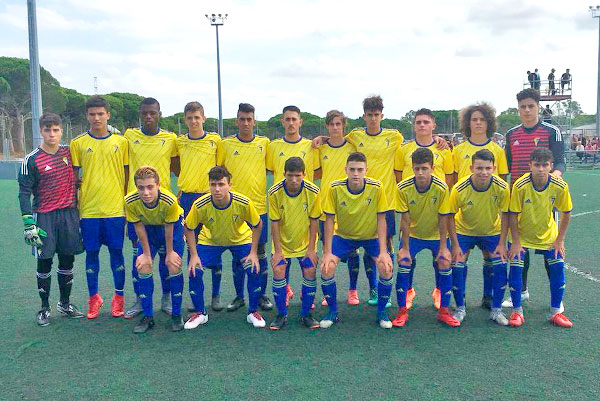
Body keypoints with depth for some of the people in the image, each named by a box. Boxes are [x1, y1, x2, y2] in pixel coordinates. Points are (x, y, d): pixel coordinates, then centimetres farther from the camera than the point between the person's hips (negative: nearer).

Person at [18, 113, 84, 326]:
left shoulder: (69, 151, 4)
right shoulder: (31, 160, -6)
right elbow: (24, 193, -6)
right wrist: (29, 224, -11)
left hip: (69, 213, 3)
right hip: (44, 216, -3)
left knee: (67, 260, 10)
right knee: (44, 262, 2)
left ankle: (65, 303, 24)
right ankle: (45, 308, 16)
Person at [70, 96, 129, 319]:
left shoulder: (121, 142, 4)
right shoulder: (77, 143, 3)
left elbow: (127, 175, 8)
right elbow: (73, 177, 7)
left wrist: (127, 204, 6)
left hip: (115, 208, 0)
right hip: (89, 209, 0)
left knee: (116, 252, 5)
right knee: (91, 253, 7)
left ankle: (119, 297, 19)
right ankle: (94, 298, 21)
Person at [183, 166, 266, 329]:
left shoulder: (244, 203, -32)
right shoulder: (200, 205, -31)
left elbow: (257, 225, -14)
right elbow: (189, 228, -13)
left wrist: (253, 252, -17)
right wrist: (193, 255, -17)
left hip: (241, 239, 0)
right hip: (210, 240, 1)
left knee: (254, 270, -17)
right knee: (194, 270, -15)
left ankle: (253, 312, 6)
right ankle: (200, 313, 8)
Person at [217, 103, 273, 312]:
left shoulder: (264, 143, 4)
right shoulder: (226, 144, 3)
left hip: (259, 205, 0)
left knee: (260, 252, 7)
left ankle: (262, 295, 20)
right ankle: (239, 296, 20)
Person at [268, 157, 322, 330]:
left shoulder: (313, 191, -17)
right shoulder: (274, 192, -18)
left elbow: (313, 221, -8)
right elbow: (274, 223, -11)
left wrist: (311, 249, -8)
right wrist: (278, 250, -11)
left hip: (305, 243, 0)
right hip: (283, 242, 0)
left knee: (310, 272, -9)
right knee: (278, 271, -13)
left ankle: (306, 314, 9)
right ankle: (281, 315, 4)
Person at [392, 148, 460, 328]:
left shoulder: (441, 188, -22)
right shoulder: (403, 188, -21)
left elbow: (443, 220, -15)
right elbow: (405, 220, -15)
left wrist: (443, 247, -14)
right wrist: (405, 248, -14)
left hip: (436, 235, 0)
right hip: (412, 234, 0)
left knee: (444, 264, -12)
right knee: (403, 263, -13)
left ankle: (444, 311, 7)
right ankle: (402, 311, 2)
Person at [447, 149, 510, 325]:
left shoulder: (502, 187, -23)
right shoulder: (459, 189, -28)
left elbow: (505, 215, -10)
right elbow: (450, 216, -15)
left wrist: (502, 244, -11)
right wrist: (455, 245, -15)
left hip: (492, 232, 1)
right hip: (464, 231, -1)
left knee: (500, 266, -10)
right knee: (457, 266, -12)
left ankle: (496, 309, 9)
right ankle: (460, 308, 8)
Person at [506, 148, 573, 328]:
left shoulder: (560, 186, -20)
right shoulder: (520, 185, -26)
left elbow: (566, 213, -5)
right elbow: (513, 215, -17)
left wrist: (559, 240, -5)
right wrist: (515, 242, -16)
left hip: (548, 235, 2)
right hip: (522, 235, -2)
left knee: (558, 266, -5)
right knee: (515, 267, -13)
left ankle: (556, 312, 12)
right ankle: (517, 312, 4)